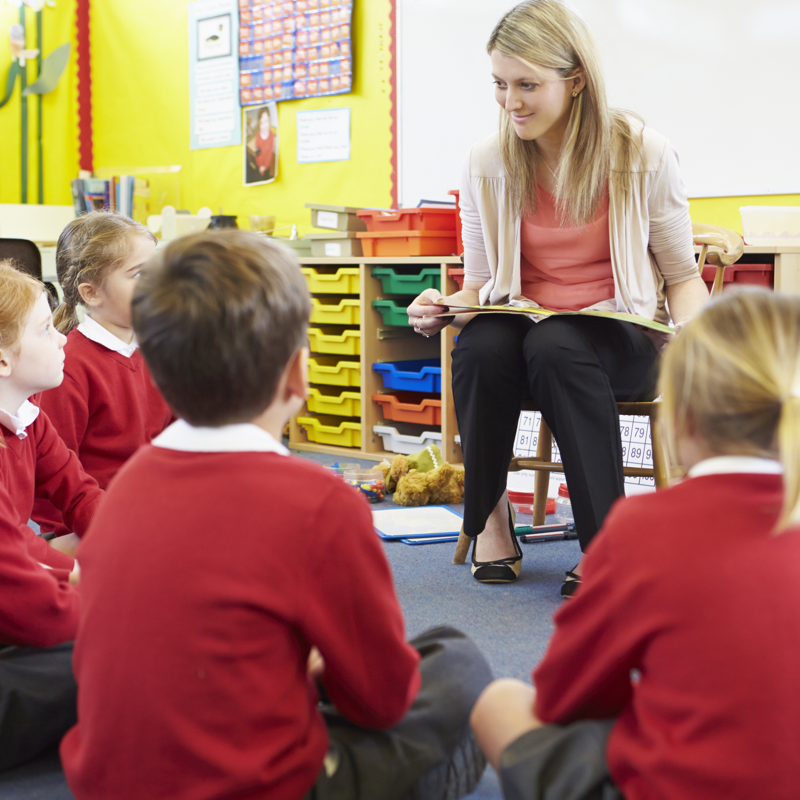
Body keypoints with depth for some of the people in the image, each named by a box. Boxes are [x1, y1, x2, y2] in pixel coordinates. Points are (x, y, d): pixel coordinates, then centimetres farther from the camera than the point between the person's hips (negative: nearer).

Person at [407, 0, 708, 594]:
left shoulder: (642, 154, -4)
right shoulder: (487, 164, 2)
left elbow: (682, 276, 3)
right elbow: (480, 285, 10)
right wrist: (442, 310, -14)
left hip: (620, 336, -2)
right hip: (520, 326, 2)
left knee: (556, 345, -37)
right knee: (481, 345, -34)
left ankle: (606, 542, -30)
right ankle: (489, 516, -13)